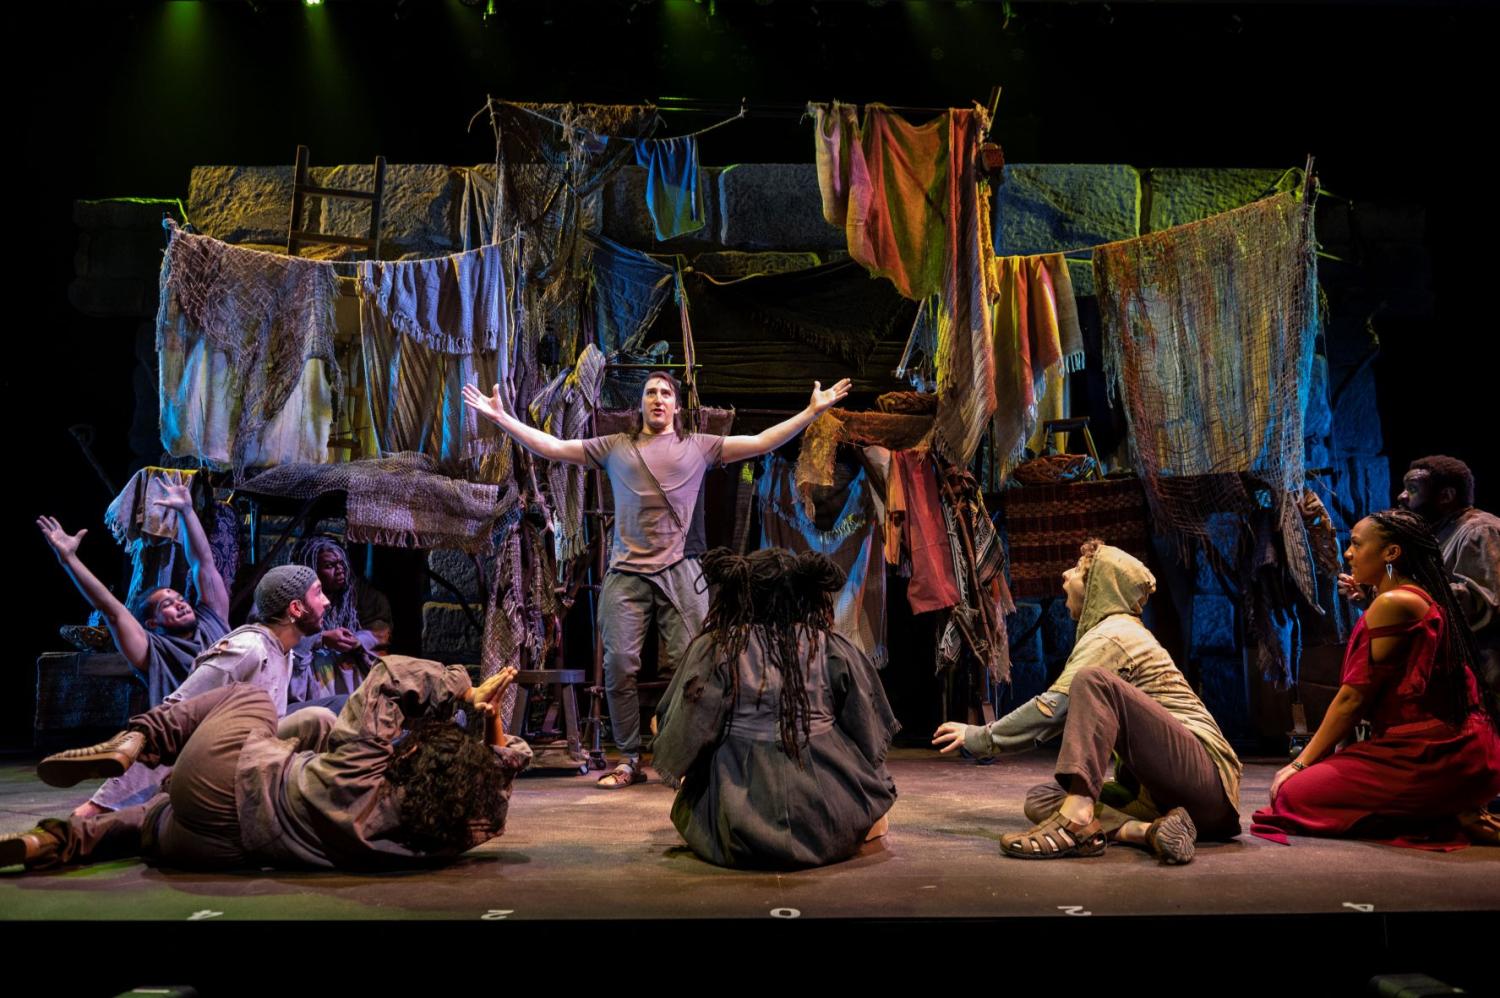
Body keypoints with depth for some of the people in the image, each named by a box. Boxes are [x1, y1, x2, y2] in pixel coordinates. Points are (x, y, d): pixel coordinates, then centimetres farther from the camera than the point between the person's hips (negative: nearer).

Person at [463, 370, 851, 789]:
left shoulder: (698, 446, 12)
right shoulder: (614, 447, 15)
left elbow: (761, 443, 7)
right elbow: (551, 447, 14)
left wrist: (813, 411, 0)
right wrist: (501, 418, 8)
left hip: (679, 571, -1)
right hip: (626, 573, 1)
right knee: (618, 666, -3)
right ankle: (629, 760, 9)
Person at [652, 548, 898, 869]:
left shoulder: (714, 648, -4)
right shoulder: (832, 647, 1)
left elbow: (686, 736, -3)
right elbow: (869, 734, 8)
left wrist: (671, 766, 20)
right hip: (828, 824, 4)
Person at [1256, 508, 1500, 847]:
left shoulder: (1393, 603, -14)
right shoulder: (1425, 600, 17)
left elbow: (1353, 697, -13)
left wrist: (1302, 762, -6)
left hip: (1431, 759, -10)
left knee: (1293, 794, -13)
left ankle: (1446, 819, -9)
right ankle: (1448, 812, 6)